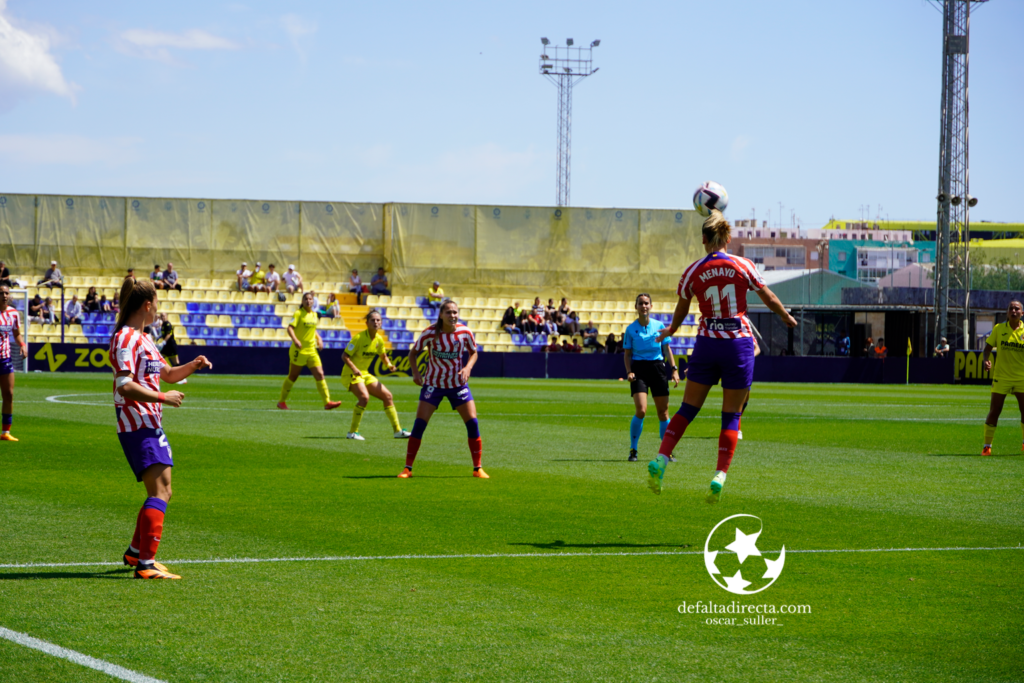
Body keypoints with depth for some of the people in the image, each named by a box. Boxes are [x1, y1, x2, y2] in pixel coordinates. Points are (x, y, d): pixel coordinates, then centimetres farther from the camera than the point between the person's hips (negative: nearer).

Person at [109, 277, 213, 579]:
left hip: (151, 424, 11)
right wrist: (163, 398, -20)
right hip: (137, 426, -11)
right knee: (160, 490, -18)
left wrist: (193, 365, 12)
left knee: (162, 491, 18)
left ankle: (135, 552, 31)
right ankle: (145, 563, -24)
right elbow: (125, 385, -24)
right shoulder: (125, 338, -13)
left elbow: (167, 373, 30)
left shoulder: (143, 338, 19)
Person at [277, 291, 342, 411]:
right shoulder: (299, 313, -9)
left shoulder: (314, 315, 10)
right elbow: (290, 328, -18)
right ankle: (281, 401, 19)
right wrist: (295, 340, -34)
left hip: (312, 350, 6)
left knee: (320, 375, -5)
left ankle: (327, 402, -8)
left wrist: (319, 338, 10)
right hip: (299, 350, -5)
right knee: (292, 377, 4)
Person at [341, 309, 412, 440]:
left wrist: (389, 364, -2)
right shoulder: (359, 338, -19)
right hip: (350, 374, -8)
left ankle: (398, 431, 16)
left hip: (365, 374, 8)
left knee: (387, 396, 6)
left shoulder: (379, 340, 2)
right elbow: (344, 356, -18)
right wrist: (354, 369, -32)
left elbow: (383, 356, 19)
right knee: (364, 397, -31)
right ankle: (352, 432, -21)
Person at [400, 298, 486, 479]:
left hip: (458, 383, 2)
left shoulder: (465, 332, -12)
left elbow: (473, 352, 5)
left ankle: (478, 468, 6)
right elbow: (414, 352, -3)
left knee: (472, 422, -6)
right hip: (433, 383, -2)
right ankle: (407, 468, 1)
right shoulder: (430, 333, -16)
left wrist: (468, 367, -14)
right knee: (419, 423, -9)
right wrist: (415, 372, -18)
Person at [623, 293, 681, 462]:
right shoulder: (631, 329, 2)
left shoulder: (659, 325, 5)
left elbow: (666, 349, 9)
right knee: (641, 410, -17)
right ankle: (633, 450, -5)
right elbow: (627, 354, 5)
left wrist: (674, 369, 1)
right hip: (639, 368, -2)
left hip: (658, 367, 2)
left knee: (663, 412, 3)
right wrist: (629, 371, -10)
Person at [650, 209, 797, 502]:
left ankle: (661, 459, -6)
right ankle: (720, 476, -8)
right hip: (739, 344, -1)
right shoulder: (743, 266, -3)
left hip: (707, 343, 1)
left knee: (688, 408, 10)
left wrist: (670, 331, 31)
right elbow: (769, 299, 6)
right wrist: (787, 318, 25)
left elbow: (681, 311, 11)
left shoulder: (692, 272, -1)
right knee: (731, 415, 4)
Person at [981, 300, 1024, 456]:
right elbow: (988, 347, 4)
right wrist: (986, 360, -14)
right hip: (1001, 377, -1)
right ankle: (987, 445, 8)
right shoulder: (998, 329, 0)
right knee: (994, 412, -3)